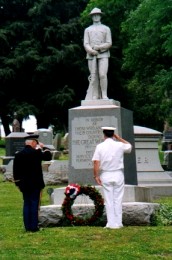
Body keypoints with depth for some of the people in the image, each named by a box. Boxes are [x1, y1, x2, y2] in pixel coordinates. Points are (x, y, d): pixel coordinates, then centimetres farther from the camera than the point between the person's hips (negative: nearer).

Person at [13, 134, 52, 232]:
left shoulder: (18, 155, 5)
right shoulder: (36, 152, -13)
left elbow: (16, 172, 8)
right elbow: (48, 156, -1)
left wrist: (18, 183, 15)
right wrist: (43, 147, 9)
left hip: (24, 184, 5)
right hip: (36, 184, -5)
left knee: (26, 204, 10)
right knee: (35, 204, -1)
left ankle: (27, 226, 11)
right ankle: (34, 226, -1)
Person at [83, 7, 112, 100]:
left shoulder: (106, 29, 10)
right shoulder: (87, 30, 15)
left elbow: (109, 44, 2)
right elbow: (86, 44, 4)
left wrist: (98, 47, -13)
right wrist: (92, 51, -16)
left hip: (103, 55, -2)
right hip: (91, 56, 2)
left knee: (102, 75, -16)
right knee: (94, 77, -2)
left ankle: (104, 96, -13)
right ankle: (95, 97, -3)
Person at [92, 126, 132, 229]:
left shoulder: (100, 146, -5)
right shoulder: (119, 145, -3)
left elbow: (96, 162, -10)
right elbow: (129, 146, 19)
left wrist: (96, 175, -2)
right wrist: (118, 137, 16)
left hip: (106, 175, 0)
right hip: (118, 174, 0)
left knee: (109, 200, 5)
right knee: (118, 200, 6)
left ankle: (111, 223, 5)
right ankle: (118, 223, 7)